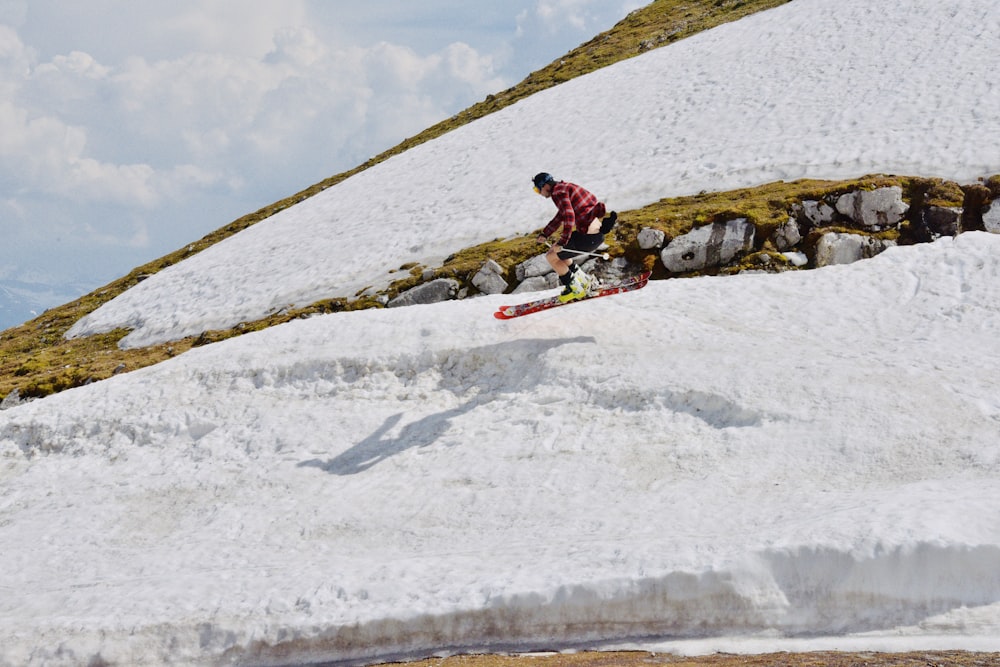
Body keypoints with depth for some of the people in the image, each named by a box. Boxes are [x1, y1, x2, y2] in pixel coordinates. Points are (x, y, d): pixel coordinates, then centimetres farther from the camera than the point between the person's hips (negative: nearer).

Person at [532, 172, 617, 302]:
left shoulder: (558, 191, -12)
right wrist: (545, 234, 22)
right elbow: (560, 217, 29)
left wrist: (562, 242, -19)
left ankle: (575, 289, 10)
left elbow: (569, 217, -24)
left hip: (589, 236, -10)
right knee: (555, 251, 21)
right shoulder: (564, 188, 20)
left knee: (551, 257, 2)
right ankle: (584, 280, 24)